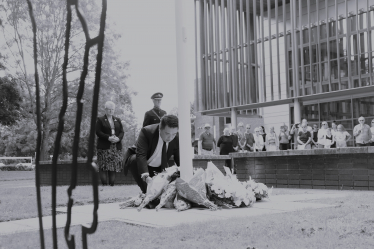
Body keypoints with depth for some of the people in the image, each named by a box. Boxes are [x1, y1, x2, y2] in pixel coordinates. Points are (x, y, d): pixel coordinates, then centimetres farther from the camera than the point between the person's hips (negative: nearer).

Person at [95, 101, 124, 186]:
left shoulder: (117, 120, 18)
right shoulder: (100, 120, 5)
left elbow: (122, 132, 12)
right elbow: (98, 132, -6)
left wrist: (118, 138, -10)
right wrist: (108, 138, -17)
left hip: (116, 146, 4)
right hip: (104, 147, -4)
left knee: (114, 166, 1)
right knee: (104, 167, -8)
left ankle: (112, 184, 4)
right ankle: (104, 184, -6)